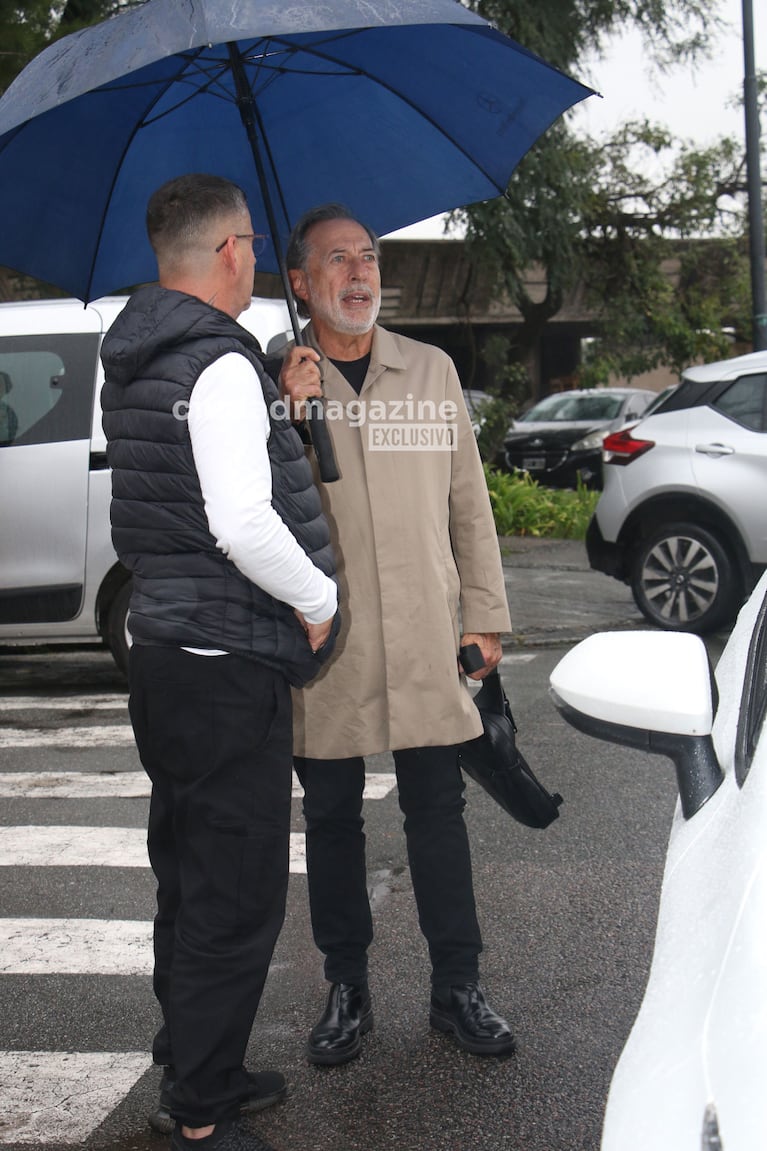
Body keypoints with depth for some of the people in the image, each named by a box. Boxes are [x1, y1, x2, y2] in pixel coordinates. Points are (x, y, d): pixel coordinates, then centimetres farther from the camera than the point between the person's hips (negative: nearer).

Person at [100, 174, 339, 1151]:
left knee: (188, 879, 19)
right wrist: (320, 600, -11)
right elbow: (244, 526, -26)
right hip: (229, 666, -10)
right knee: (236, 896, 0)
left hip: (161, 650, 10)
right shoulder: (222, 365, -17)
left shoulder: (128, 363, 12)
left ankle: (191, 1071, 34)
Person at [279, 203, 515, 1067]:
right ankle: (346, 990, 23)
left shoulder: (431, 371, 9)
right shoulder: (272, 383, 2)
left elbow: (469, 501, 11)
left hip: (425, 638, 1)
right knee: (331, 818, 8)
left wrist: (484, 613, 7)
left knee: (437, 810, 7)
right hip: (322, 640, -1)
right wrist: (287, 414, -18)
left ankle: (456, 988, 20)